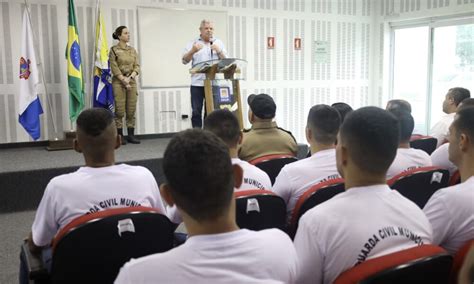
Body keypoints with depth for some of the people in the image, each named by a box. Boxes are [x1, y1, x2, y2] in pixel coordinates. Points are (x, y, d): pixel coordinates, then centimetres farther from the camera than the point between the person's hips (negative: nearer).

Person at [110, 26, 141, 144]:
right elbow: (114, 68, -8)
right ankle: (120, 135, 3)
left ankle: (131, 135, 10)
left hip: (132, 81, 5)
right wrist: (124, 80, -14)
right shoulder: (114, 50, -2)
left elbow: (137, 66, 5)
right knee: (120, 110, -3)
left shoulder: (132, 50, 12)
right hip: (119, 82, -4)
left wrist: (130, 78, -11)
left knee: (131, 110, 4)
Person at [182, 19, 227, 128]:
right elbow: (184, 60, 0)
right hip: (197, 83, -1)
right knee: (196, 111, -2)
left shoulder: (219, 43, 13)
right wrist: (193, 51, -17)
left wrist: (219, 51, -9)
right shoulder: (193, 43, 7)